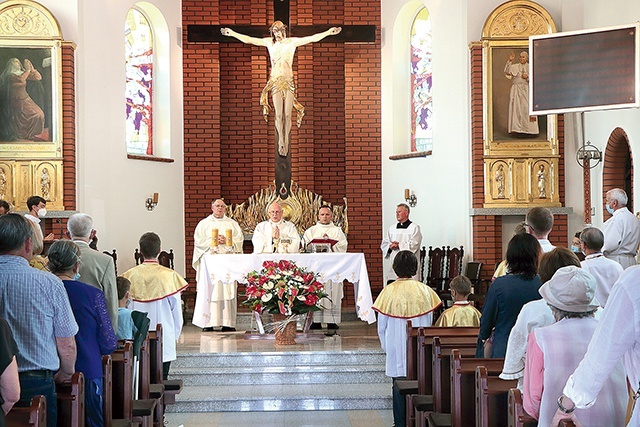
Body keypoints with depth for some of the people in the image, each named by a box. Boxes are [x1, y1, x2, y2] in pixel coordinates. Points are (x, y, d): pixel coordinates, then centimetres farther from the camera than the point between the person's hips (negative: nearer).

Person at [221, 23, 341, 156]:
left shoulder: (292, 42, 2)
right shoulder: (269, 42, 5)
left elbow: (313, 38, -3)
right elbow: (249, 40, 4)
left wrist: (329, 32, -10)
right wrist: (232, 33, 0)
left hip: (289, 82, 0)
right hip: (275, 82, 0)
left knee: (287, 114, 0)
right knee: (279, 114, 0)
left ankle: (286, 143, 7)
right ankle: (281, 143, 8)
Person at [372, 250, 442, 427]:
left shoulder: (388, 292, -8)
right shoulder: (425, 290, -3)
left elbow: (381, 327, -2)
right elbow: (429, 322, 5)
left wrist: (386, 347, 13)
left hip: (396, 350, -1)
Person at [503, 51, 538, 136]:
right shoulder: (515, 66, 10)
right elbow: (507, 72, -8)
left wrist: (527, 77, -10)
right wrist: (510, 61, -13)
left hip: (526, 90, 0)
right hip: (516, 89, 0)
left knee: (527, 108, -7)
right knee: (516, 108, -6)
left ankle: (528, 128, -7)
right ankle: (516, 128, -7)